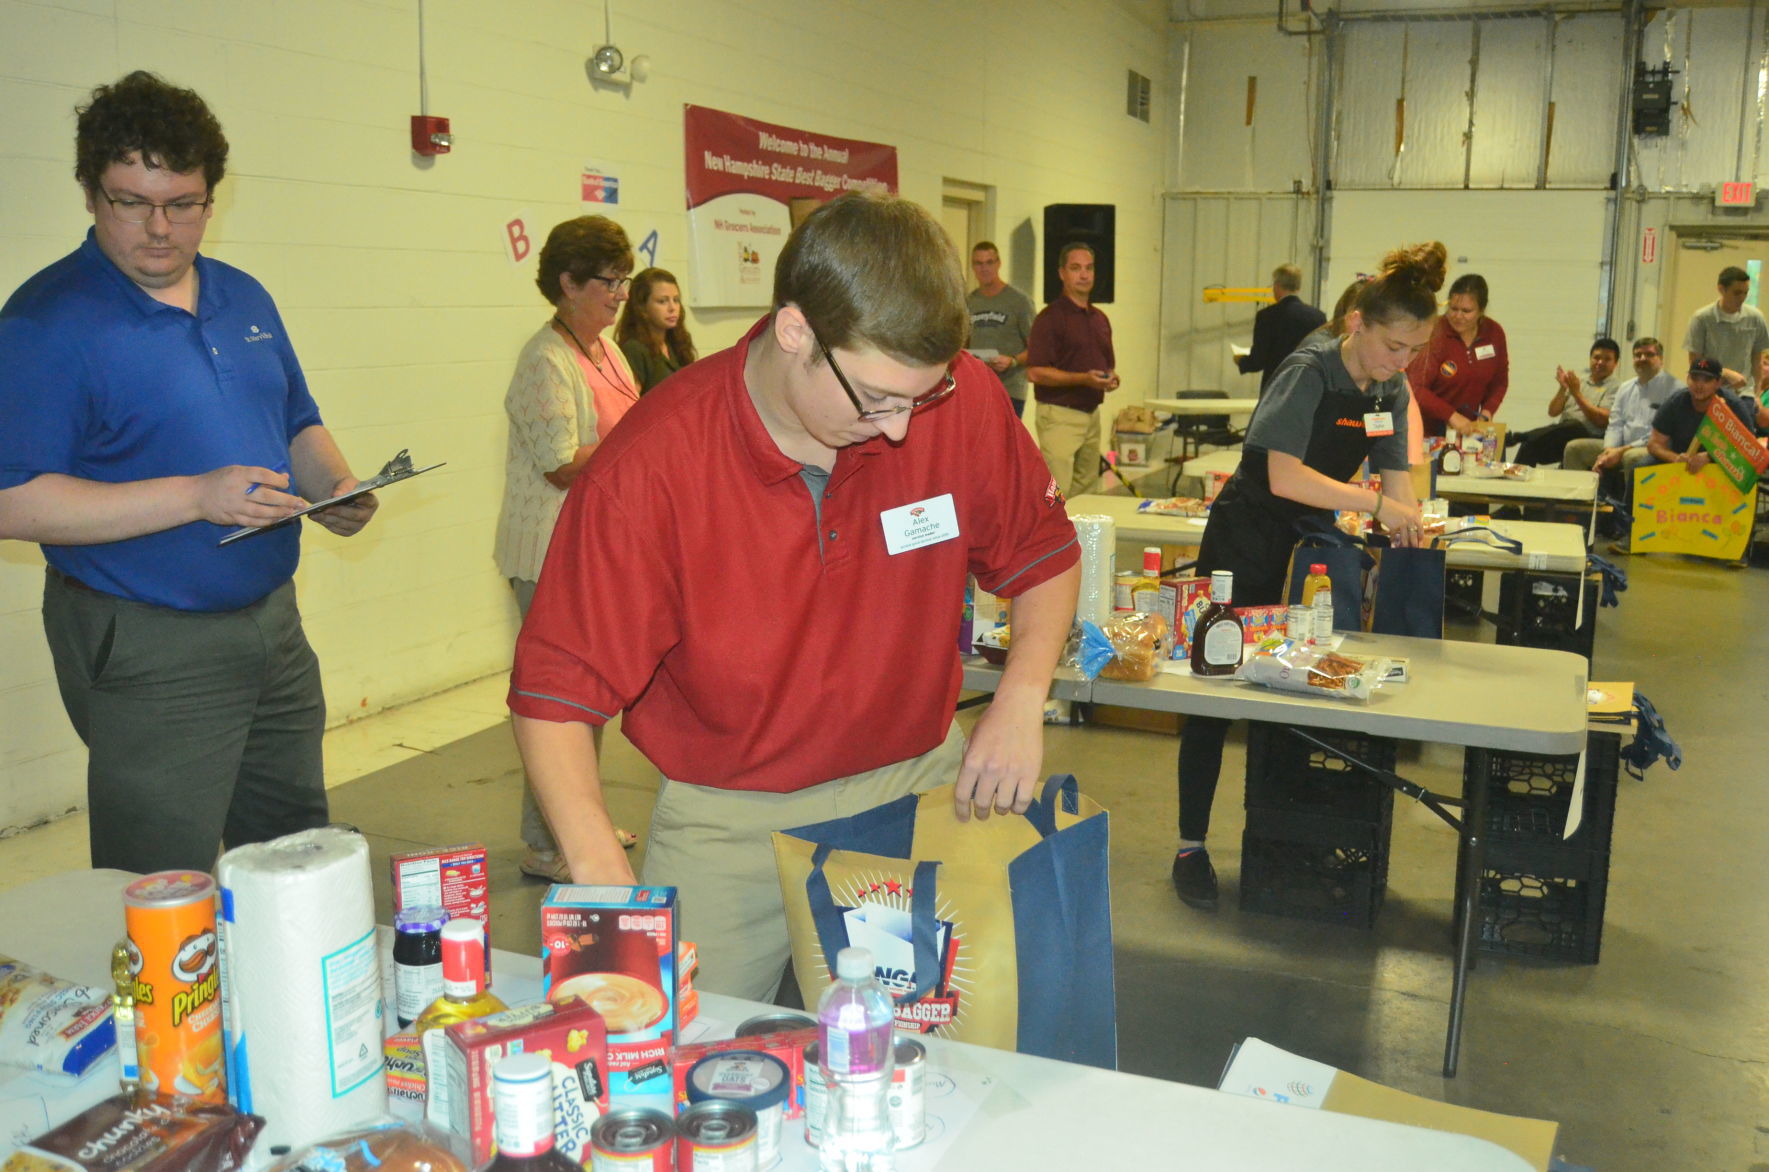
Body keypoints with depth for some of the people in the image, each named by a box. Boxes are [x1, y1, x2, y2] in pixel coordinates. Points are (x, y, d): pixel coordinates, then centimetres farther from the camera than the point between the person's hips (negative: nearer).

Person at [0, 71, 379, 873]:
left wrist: (337, 490, -2)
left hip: (273, 624, 7)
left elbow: (299, 425, 20)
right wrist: (196, 496, -25)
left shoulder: (244, 299, 10)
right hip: (146, 650, -7)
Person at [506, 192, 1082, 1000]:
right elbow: (555, 694, -16)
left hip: (923, 788, 2)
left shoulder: (962, 401, -12)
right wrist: (602, 875, -29)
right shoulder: (651, 466, -20)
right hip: (729, 825, -2)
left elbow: (1043, 553, 6)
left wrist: (1021, 697, -10)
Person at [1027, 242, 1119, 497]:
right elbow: (1035, 372, -15)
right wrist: (1083, 379, -22)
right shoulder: (1050, 317, -9)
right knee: (1057, 494, -12)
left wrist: (1111, 378, 2)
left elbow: (1108, 364, 26)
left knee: (1086, 490, 11)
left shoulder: (1100, 319, 16)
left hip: (1092, 414, 8)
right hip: (1060, 415, -8)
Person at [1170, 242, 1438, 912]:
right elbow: (1284, 476, -28)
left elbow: (1396, 477, 6)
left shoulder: (1392, 391, 4)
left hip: (1310, 549, 7)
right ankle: (1191, 845, 7)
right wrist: (1376, 503, -29)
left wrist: (1409, 524, -14)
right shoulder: (1309, 373, -19)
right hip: (1247, 543, -7)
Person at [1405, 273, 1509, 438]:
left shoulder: (1494, 333, 1)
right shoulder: (1434, 333, -15)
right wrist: (1451, 415, -29)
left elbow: (1500, 380, 14)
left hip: (1467, 427, 4)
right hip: (1428, 429, -4)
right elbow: (1415, 387, -22)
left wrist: (1488, 409, -3)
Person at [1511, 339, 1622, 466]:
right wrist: (1563, 389, -1)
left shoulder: (1616, 387, 4)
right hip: (1561, 438, 5)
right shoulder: (1579, 381, 22)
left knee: (1573, 426, -37)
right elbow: (1553, 412, 16)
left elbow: (1603, 420, -10)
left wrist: (1577, 394, -8)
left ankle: (1518, 437, -31)